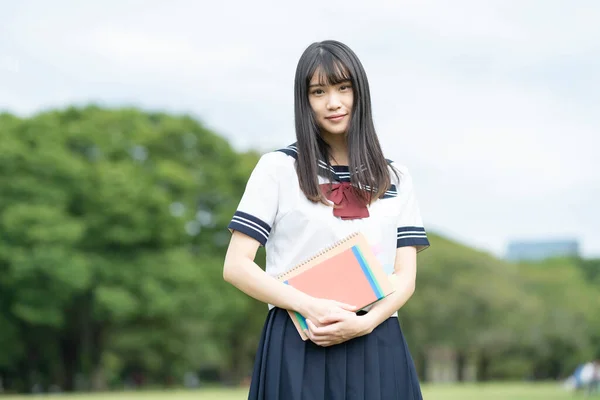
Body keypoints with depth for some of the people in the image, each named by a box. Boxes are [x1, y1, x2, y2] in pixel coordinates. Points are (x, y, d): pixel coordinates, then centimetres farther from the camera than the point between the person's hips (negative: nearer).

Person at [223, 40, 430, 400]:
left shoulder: (395, 179, 12)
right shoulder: (278, 168, 4)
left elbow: (406, 275, 6)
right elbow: (236, 266, -1)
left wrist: (364, 323, -14)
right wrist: (311, 307, -15)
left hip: (377, 351, 2)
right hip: (298, 348, -2)